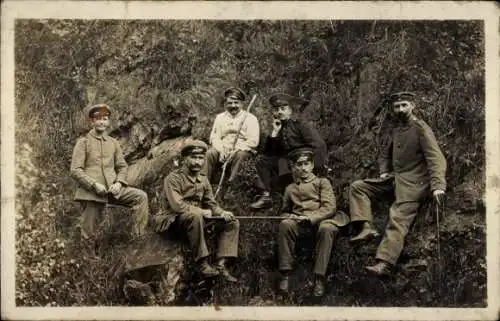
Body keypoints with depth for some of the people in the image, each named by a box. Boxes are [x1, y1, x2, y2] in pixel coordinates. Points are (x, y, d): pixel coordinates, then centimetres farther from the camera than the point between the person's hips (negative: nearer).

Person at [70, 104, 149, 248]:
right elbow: (75, 170, -7)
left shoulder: (113, 142, 14)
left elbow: (122, 166, 15)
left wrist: (119, 183, -6)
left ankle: (139, 236, -12)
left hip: (112, 189, 4)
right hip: (91, 192, -3)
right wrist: (94, 185, -18)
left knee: (141, 196, -13)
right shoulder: (83, 142, 1)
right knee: (89, 233, -2)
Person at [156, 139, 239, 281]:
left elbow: (211, 204, 12)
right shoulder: (173, 178, -10)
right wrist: (202, 212, -17)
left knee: (232, 222, -3)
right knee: (194, 217, -40)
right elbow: (177, 206, -22)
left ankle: (220, 264, -16)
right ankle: (202, 264, -35)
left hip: (197, 217, 8)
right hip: (175, 221, -8)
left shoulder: (203, 180, 13)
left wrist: (222, 213, -10)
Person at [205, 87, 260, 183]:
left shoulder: (250, 118, 3)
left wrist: (236, 150, -19)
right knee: (209, 153, -25)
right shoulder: (220, 117, 17)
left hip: (243, 150, -3)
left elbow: (253, 141, -7)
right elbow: (214, 137, 9)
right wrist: (221, 150, -12)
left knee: (239, 155, -36)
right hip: (223, 149, 3)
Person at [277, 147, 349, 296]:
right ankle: (285, 273, -29)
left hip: (321, 220, -2)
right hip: (299, 224, 2)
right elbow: (285, 211, 32)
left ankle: (319, 278, -37)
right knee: (285, 225, -31)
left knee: (327, 229, -38)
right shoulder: (290, 188, 24)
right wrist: (289, 216, 6)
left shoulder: (322, 182, 14)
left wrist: (311, 217, -14)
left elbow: (330, 207, 1)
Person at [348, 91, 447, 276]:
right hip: (394, 178, 8)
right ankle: (367, 227, -13)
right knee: (357, 187, 1)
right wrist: (384, 172, 12)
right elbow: (386, 154, 32)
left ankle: (384, 264, -34)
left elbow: (436, 158, -17)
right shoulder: (397, 129, 17)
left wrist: (438, 185, -29)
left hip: (412, 183, -8)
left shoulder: (421, 128, -8)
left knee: (398, 219, -23)